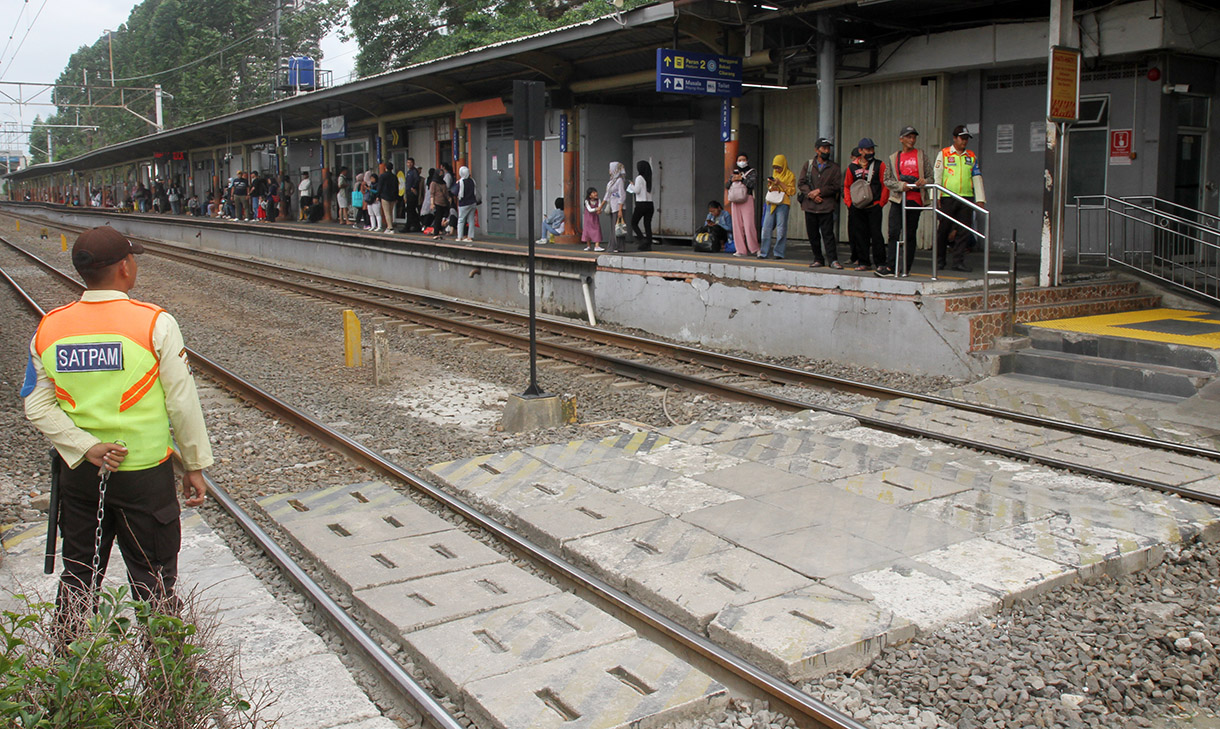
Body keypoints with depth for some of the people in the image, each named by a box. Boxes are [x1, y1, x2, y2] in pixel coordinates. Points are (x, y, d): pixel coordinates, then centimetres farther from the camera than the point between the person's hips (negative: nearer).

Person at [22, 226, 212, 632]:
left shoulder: (49, 328, 0)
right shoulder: (156, 324, -13)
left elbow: (37, 407, -4)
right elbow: (182, 402, -11)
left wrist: (86, 449, -9)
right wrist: (195, 465, -2)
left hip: (77, 472, 4)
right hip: (145, 472, -4)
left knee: (77, 577, 19)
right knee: (154, 582, 8)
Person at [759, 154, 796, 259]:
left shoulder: (790, 175, 2)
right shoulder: (775, 173, 20)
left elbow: (792, 191, -6)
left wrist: (780, 183, -12)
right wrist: (770, 184, 5)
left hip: (782, 204, -5)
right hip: (771, 204, 5)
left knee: (781, 229, -6)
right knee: (766, 228, 0)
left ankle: (779, 253, -1)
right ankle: (764, 252, 5)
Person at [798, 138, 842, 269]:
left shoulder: (834, 167, 6)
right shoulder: (808, 165, 10)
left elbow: (836, 186, -2)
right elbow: (801, 183, 5)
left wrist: (819, 191, -11)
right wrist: (811, 195, -10)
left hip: (826, 206, -2)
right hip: (810, 206, 2)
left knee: (828, 233, -8)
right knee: (813, 234, 6)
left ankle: (833, 260, -6)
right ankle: (818, 259, 16)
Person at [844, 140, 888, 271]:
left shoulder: (880, 165, 1)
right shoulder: (852, 167, 9)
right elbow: (846, 186, 16)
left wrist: (881, 202, -5)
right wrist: (849, 203, 5)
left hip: (874, 207, -3)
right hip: (857, 208, 3)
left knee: (876, 235, -6)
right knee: (860, 235, 6)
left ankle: (881, 263, -1)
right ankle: (863, 262, 15)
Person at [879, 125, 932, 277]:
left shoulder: (921, 155, 10)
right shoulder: (894, 157, 11)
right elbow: (887, 180, 7)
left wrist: (924, 181, -12)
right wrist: (901, 185, -10)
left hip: (915, 200, 0)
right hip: (898, 199, 0)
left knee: (910, 234, 3)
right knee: (894, 232, -12)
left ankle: (906, 268, 8)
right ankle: (890, 266, -13)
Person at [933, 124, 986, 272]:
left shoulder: (972, 156, 14)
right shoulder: (944, 154, 5)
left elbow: (977, 178, 14)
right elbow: (937, 176, 0)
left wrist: (980, 199, 7)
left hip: (966, 198, 3)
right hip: (948, 198, -3)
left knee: (964, 231, -3)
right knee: (944, 229, 2)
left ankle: (958, 261, 0)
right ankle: (939, 260, 15)